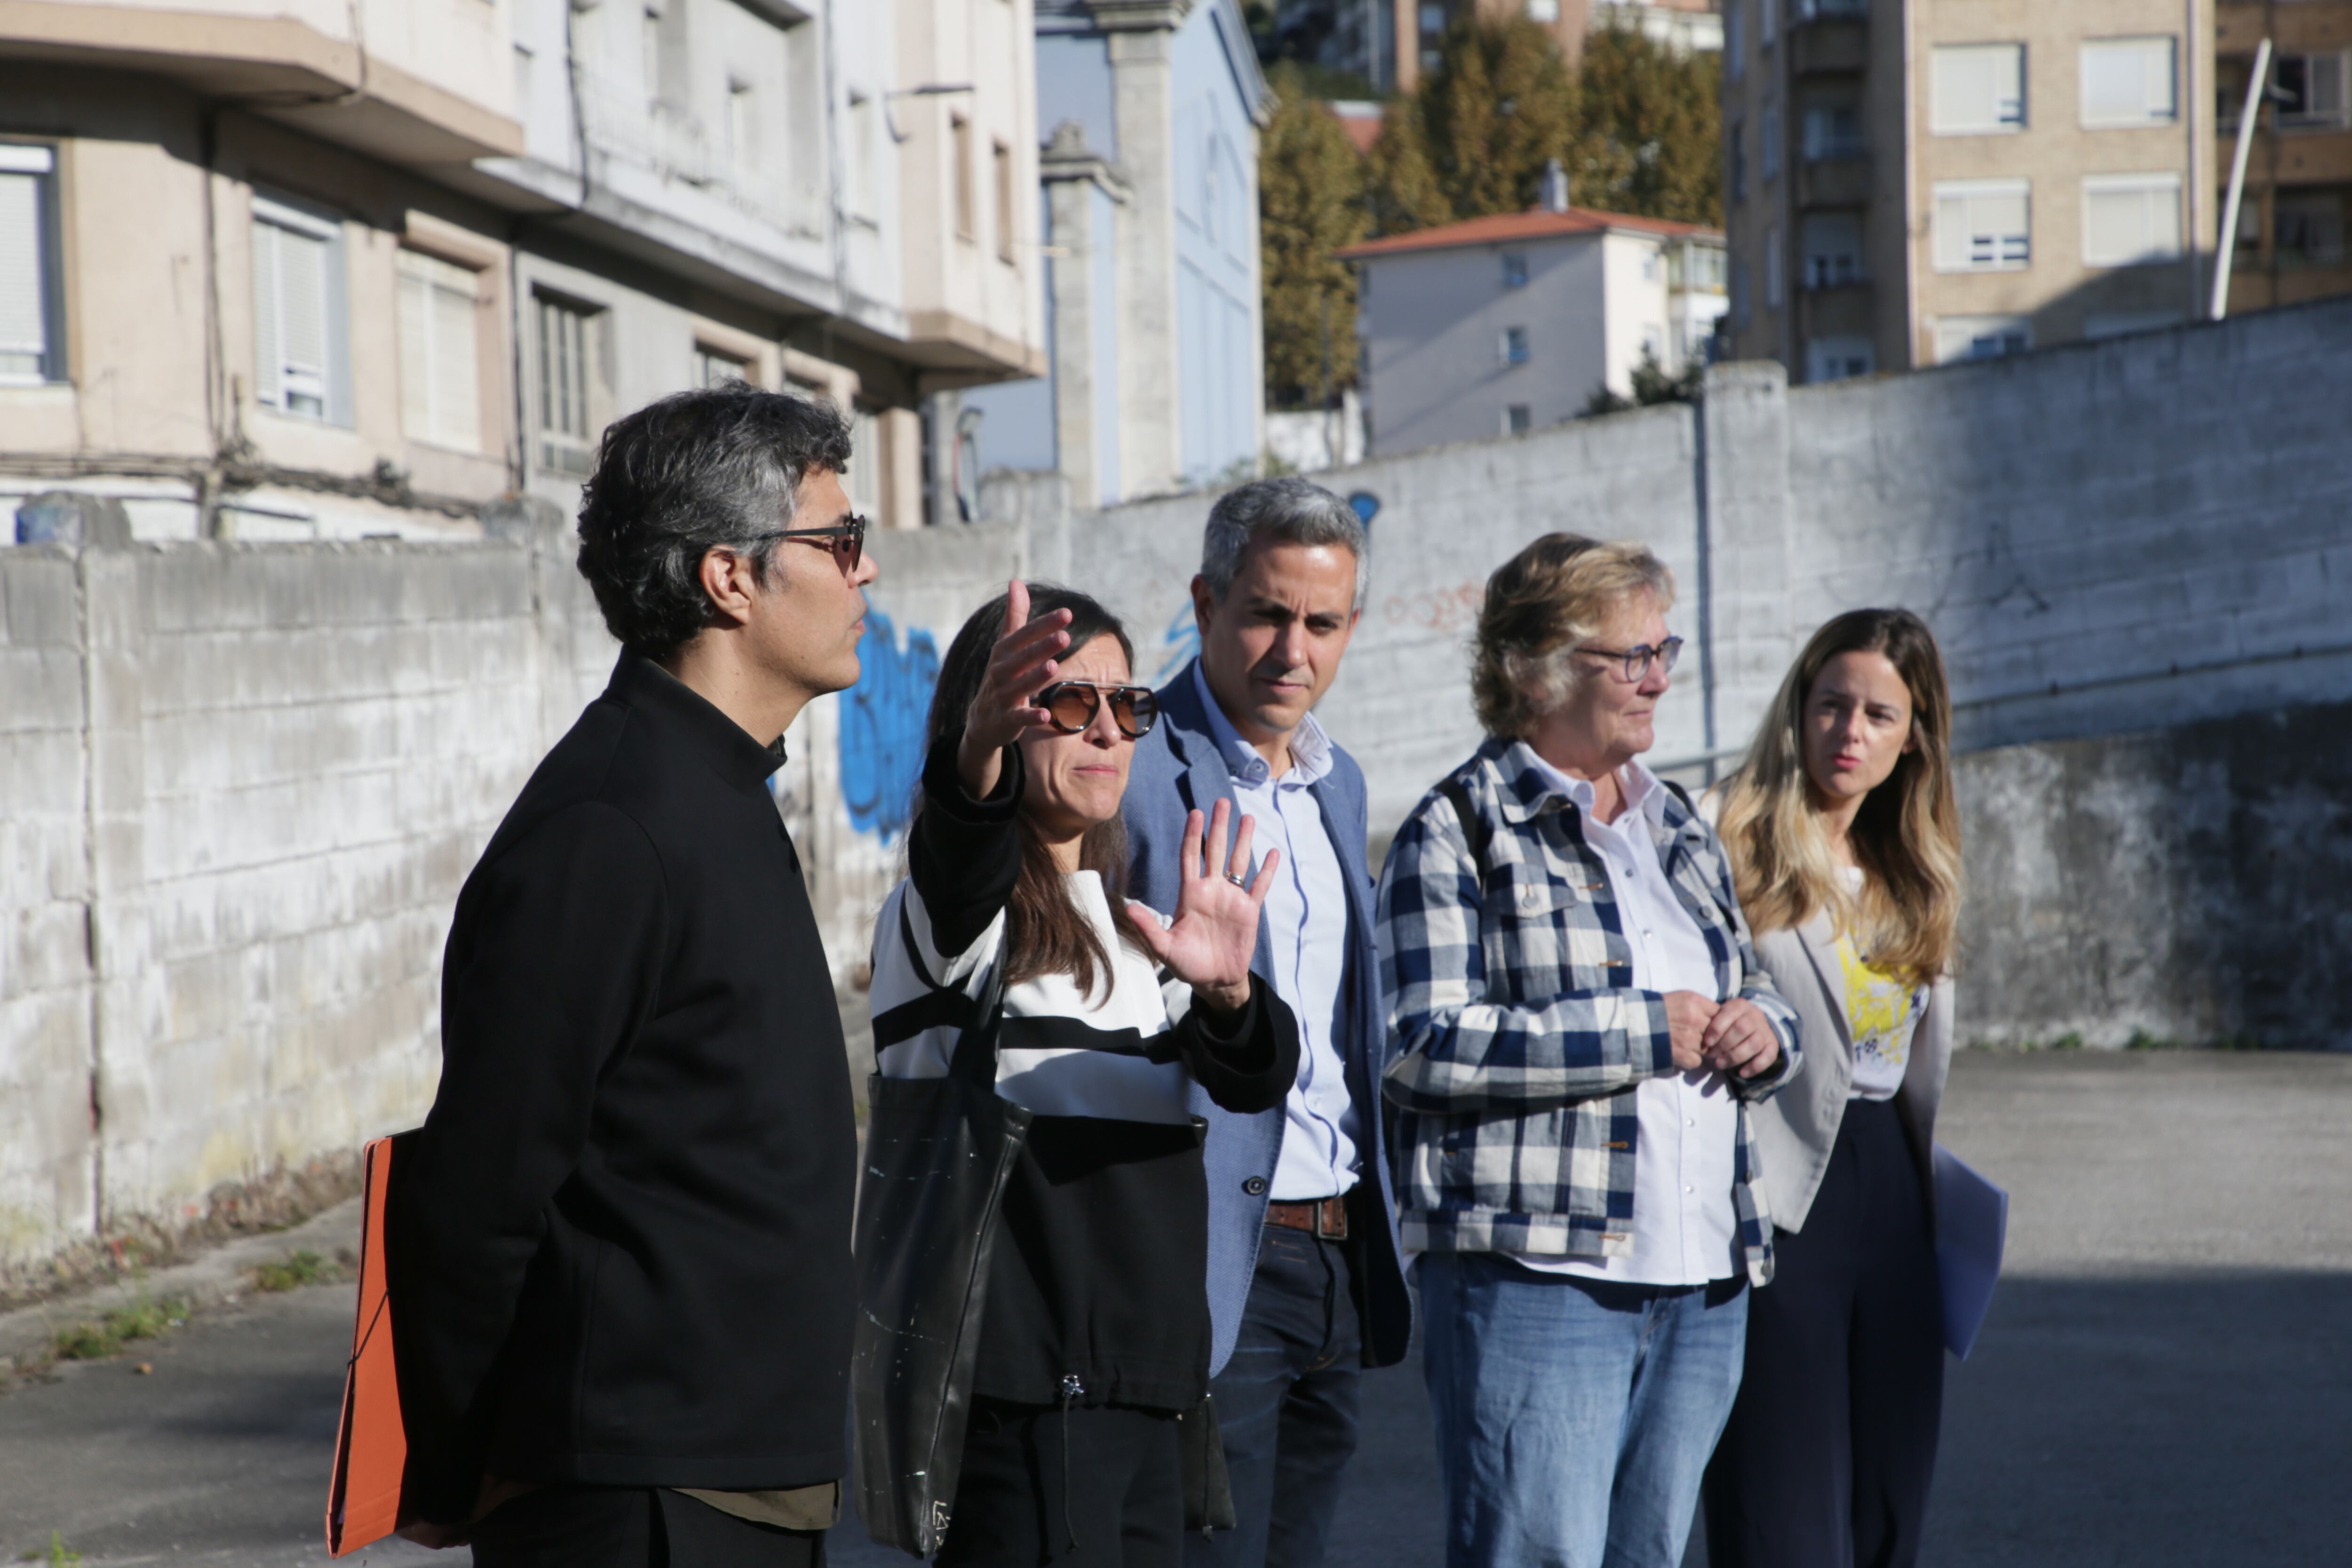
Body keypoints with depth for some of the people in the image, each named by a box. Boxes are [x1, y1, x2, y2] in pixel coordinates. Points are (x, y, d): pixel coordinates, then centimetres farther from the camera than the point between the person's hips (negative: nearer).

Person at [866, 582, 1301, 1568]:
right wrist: (978, 755, -52)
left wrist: (1225, 991, -23)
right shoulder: (937, 918, -4)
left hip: (1140, 1393, 7)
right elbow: (958, 872, -30)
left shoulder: (1133, 927, 17)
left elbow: (1252, 1081, 0)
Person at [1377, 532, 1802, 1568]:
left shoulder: (1676, 827, 19)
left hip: (1704, 1285, 7)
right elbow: (1427, 1046, -16)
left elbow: (1755, 997, 29)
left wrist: (1761, 1031, 3)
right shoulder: (1459, 832, -4)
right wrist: (1647, 1032, -14)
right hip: (1535, 1277, -7)